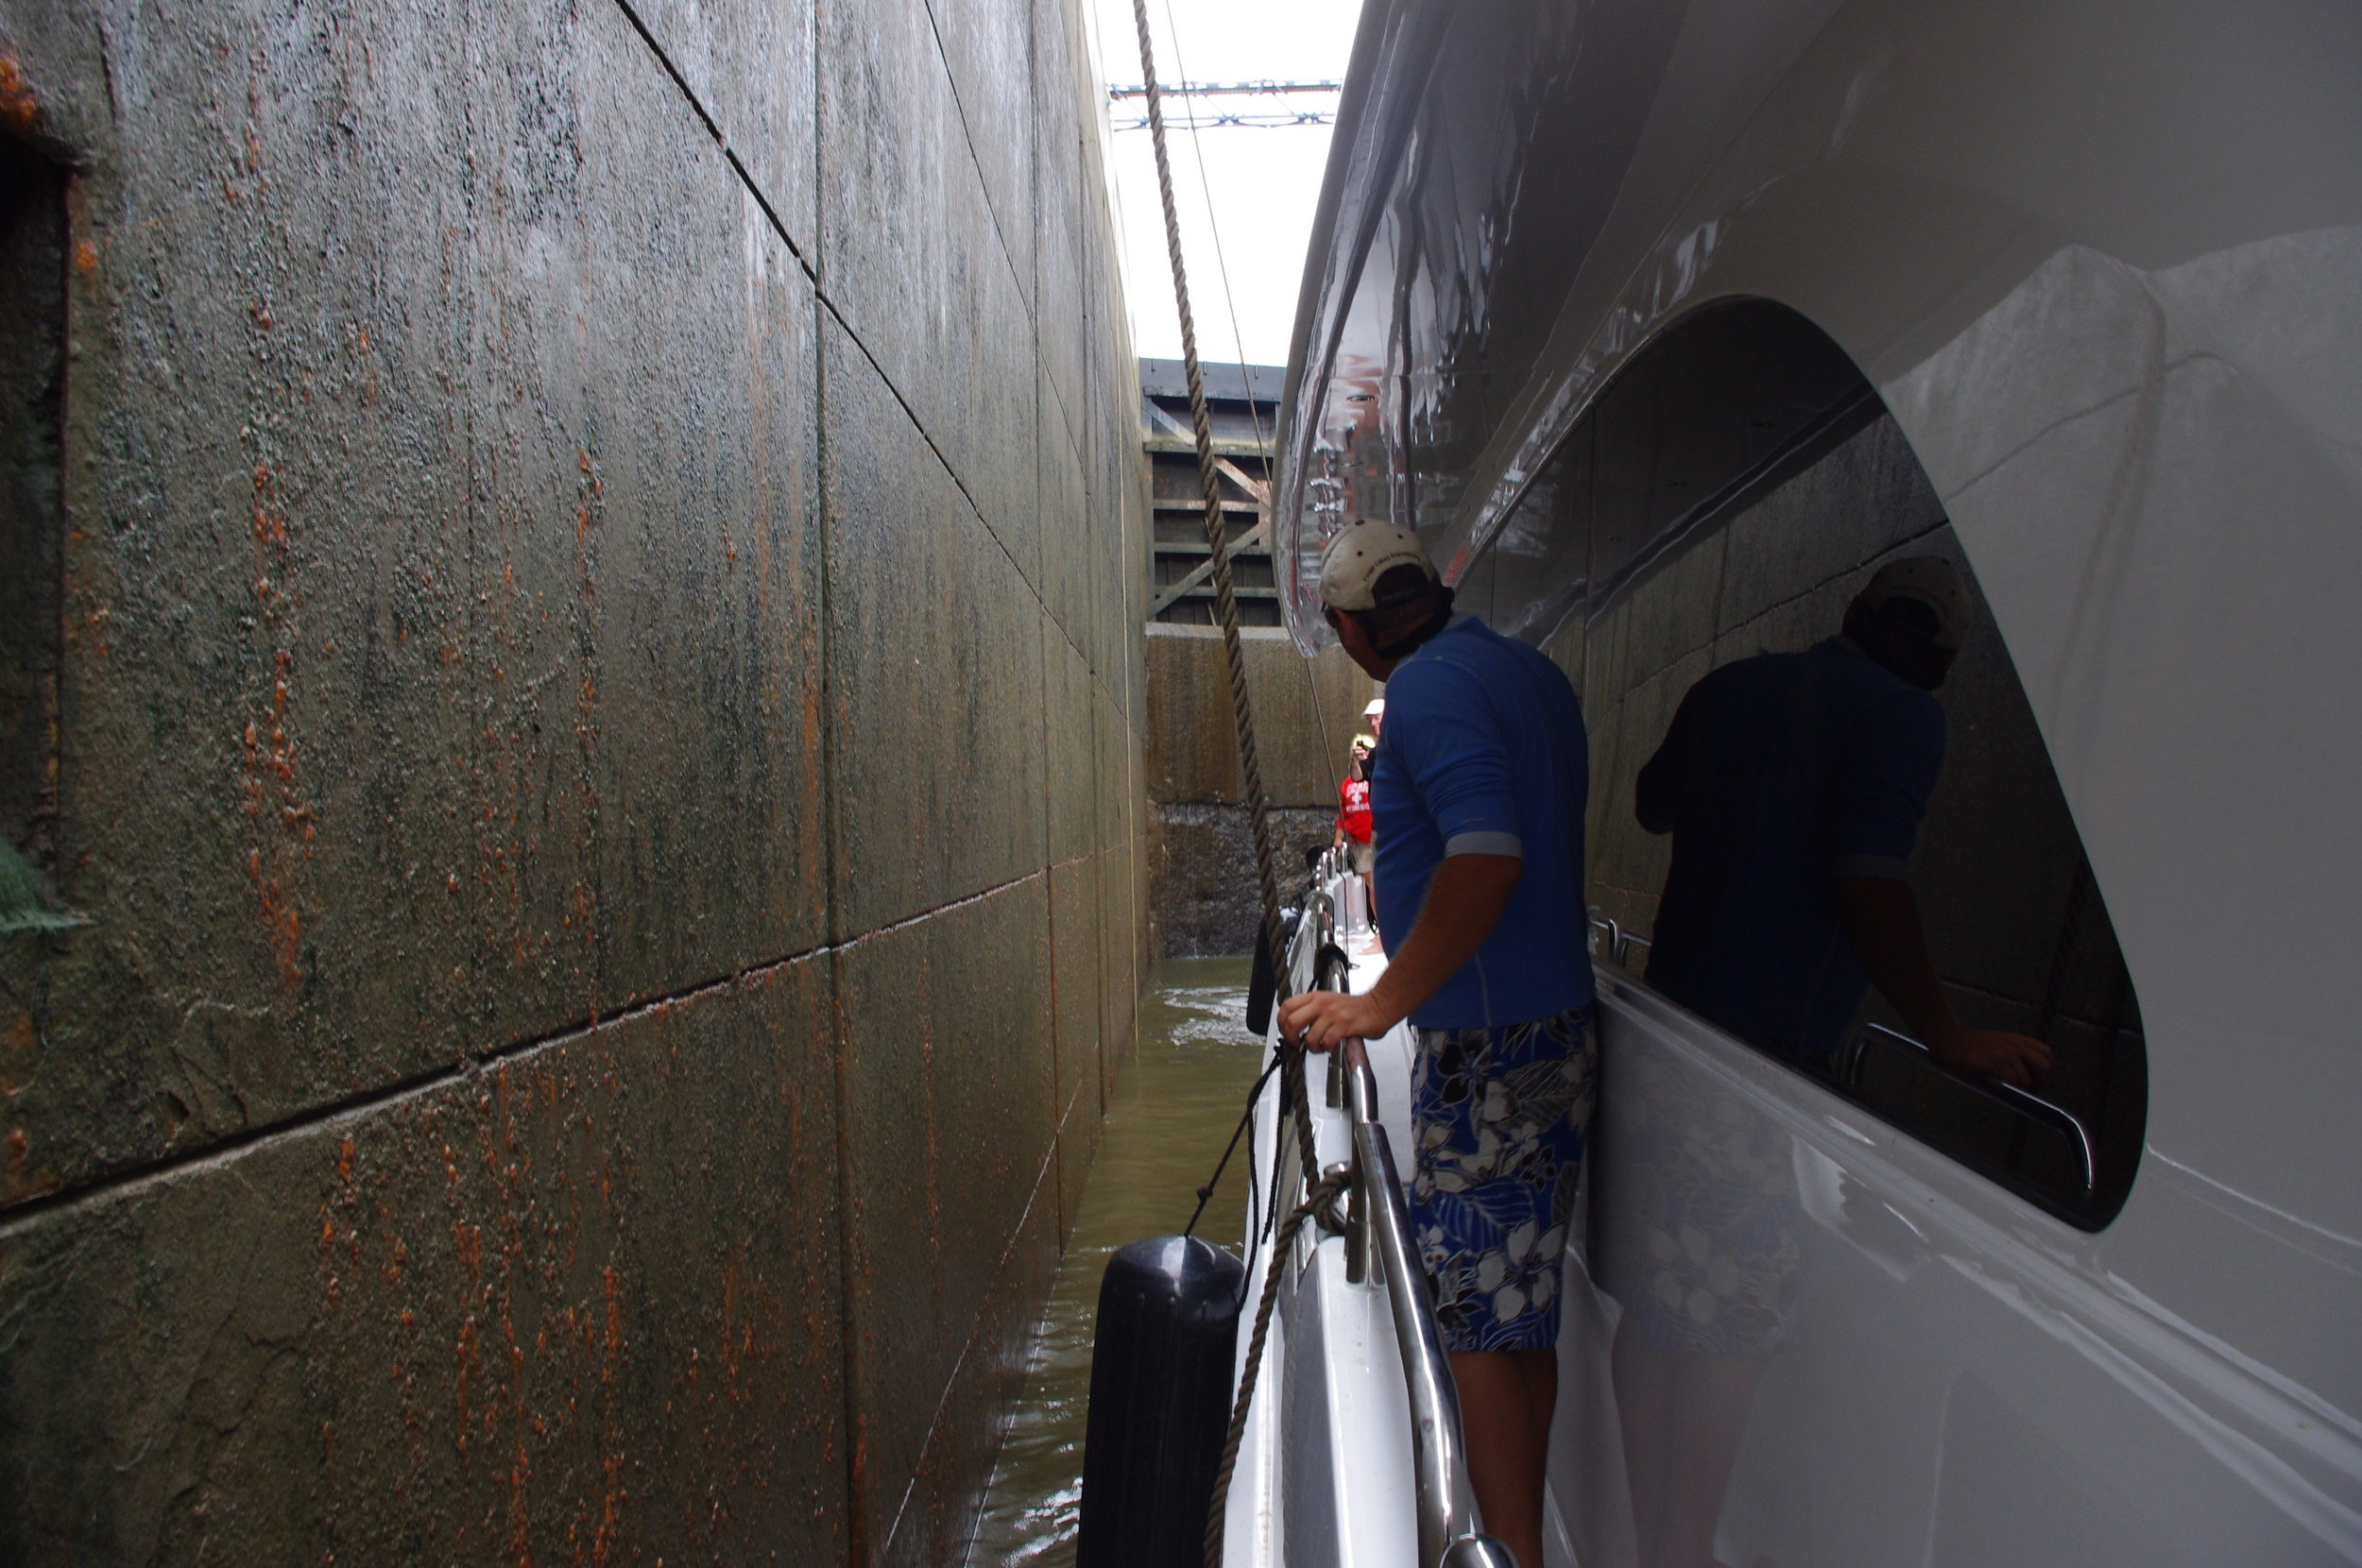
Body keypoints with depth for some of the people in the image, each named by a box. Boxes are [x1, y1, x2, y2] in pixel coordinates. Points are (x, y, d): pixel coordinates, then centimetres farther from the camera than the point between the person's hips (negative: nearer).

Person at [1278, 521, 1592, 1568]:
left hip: (1487, 1048, -10)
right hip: (1556, 1028, 10)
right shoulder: (1535, 673, 13)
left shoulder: (1429, 686, -15)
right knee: (1523, 1312, 18)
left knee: (1481, 1321, 0)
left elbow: (1487, 857, -29)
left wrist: (1384, 1001, -24)